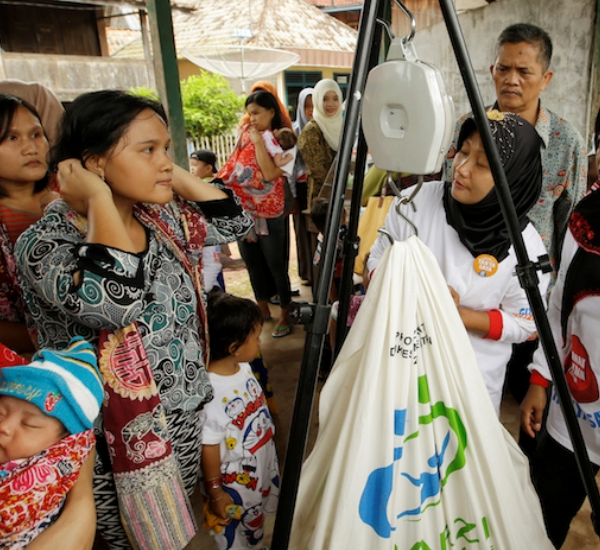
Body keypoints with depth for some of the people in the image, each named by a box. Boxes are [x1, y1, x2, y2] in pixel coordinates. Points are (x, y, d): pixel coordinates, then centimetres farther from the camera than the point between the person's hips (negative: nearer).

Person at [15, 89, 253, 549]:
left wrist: (174, 174, -5)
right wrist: (99, 197, -28)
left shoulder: (161, 216, -2)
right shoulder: (45, 242, -21)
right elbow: (113, 300, -39)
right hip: (121, 441, -5)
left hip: (188, 417, 6)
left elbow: (234, 222, 2)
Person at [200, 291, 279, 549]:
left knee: (256, 520, 32)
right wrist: (215, 492, -14)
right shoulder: (210, 392, -35)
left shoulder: (243, 367, -11)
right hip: (236, 482, -7)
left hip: (263, 468, 7)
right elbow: (209, 448, -25)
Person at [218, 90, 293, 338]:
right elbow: (233, 170, 15)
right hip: (243, 213, 6)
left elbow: (270, 174, -23)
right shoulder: (246, 136, 8)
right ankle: (263, 310, 32)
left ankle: (285, 315, 19)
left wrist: (259, 142, -19)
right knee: (253, 265, 16)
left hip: (268, 216, -6)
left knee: (276, 266, 3)